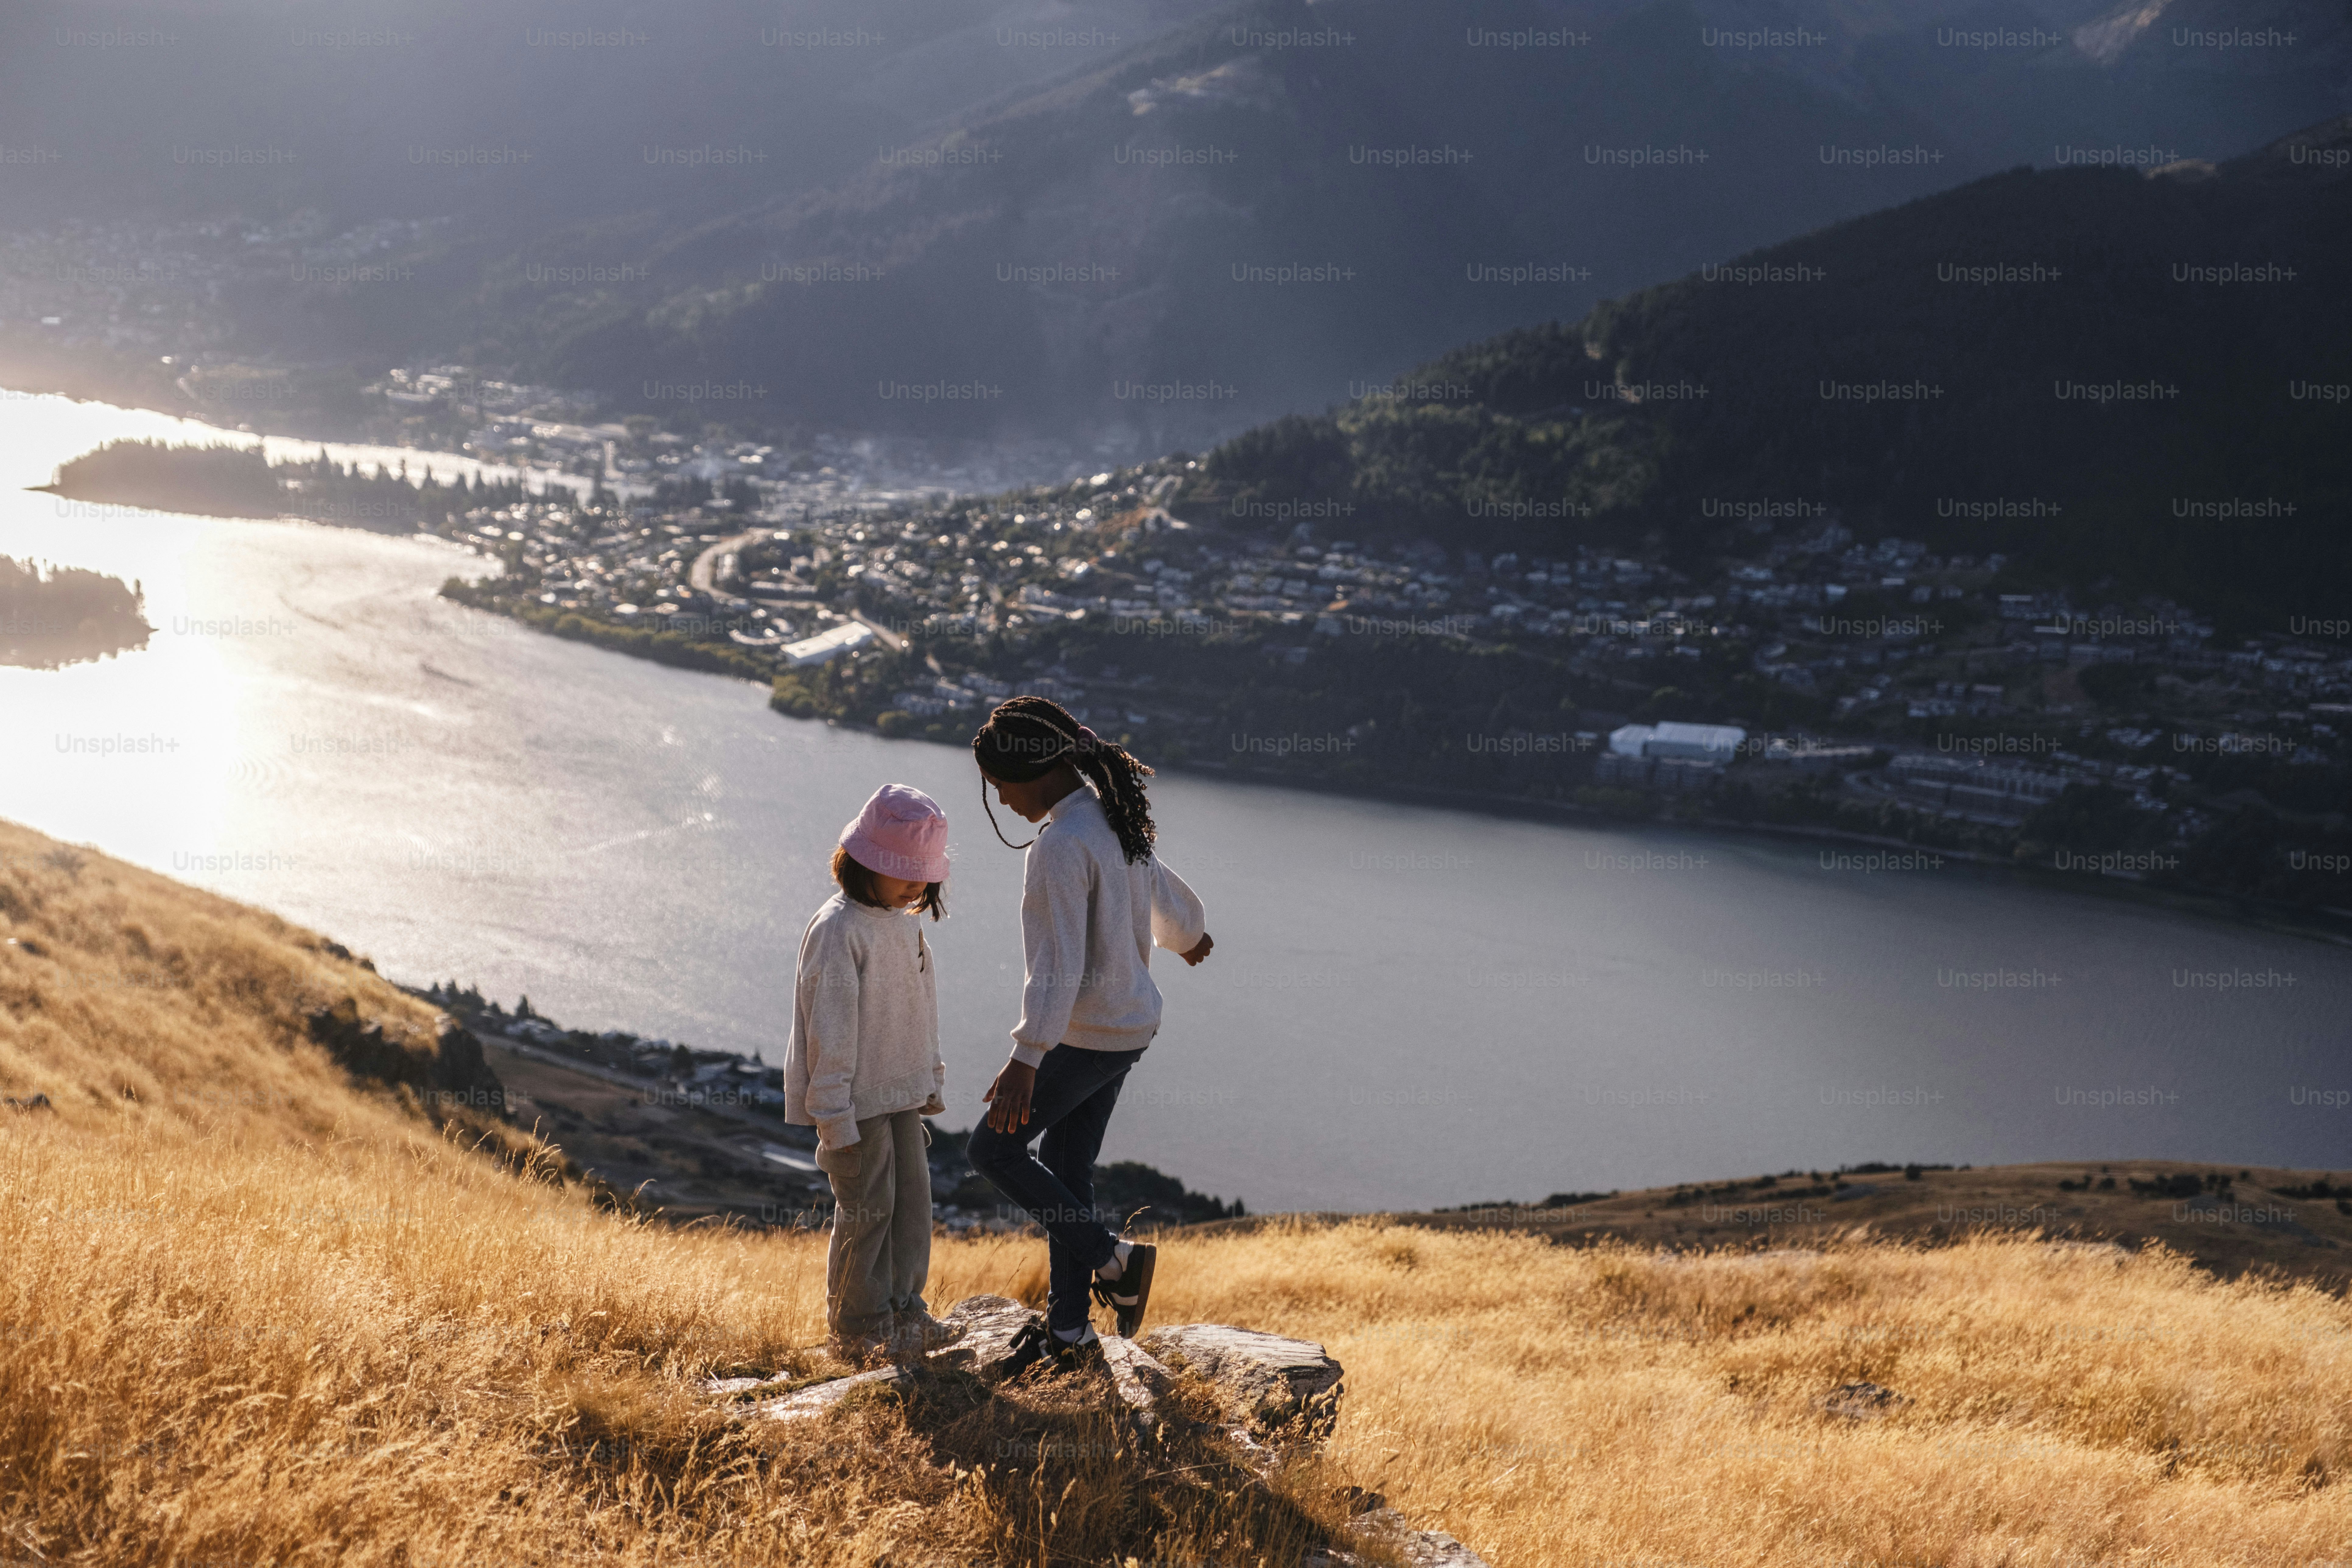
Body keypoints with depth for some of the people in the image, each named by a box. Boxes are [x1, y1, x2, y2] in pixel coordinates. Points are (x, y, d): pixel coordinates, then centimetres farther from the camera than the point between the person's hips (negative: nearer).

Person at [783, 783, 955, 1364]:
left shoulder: (906, 921, 8)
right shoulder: (838, 930, -19)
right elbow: (830, 1030, -20)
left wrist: (929, 1086, 21)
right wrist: (836, 1120, -20)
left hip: (901, 1093, 8)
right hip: (856, 1098, -8)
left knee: (914, 1197, 11)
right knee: (868, 1208, -2)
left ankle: (903, 1309, 22)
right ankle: (856, 1327, 10)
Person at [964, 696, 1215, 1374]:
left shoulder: (1060, 846, -23)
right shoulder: (1114, 820, 7)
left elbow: (1059, 964, -30)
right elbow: (1163, 889, 26)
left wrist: (1026, 1058, -35)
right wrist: (1189, 933, 48)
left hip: (1087, 1034, -9)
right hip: (1130, 1021, 9)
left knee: (992, 1149, 3)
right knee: (1066, 1165, 14)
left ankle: (1113, 1258, 3)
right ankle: (1069, 1330, 19)